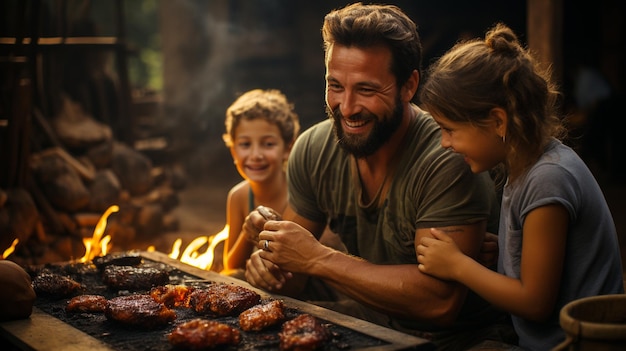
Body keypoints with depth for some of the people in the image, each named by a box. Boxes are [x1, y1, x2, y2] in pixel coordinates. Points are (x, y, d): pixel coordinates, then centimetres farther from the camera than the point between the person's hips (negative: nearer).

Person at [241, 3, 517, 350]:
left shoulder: (449, 161, -25)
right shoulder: (312, 150, -5)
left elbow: (440, 301, -30)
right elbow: (295, 277, 6)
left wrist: (317, 259, -28)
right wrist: (276, 270, -19)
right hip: (367, 319, 5)